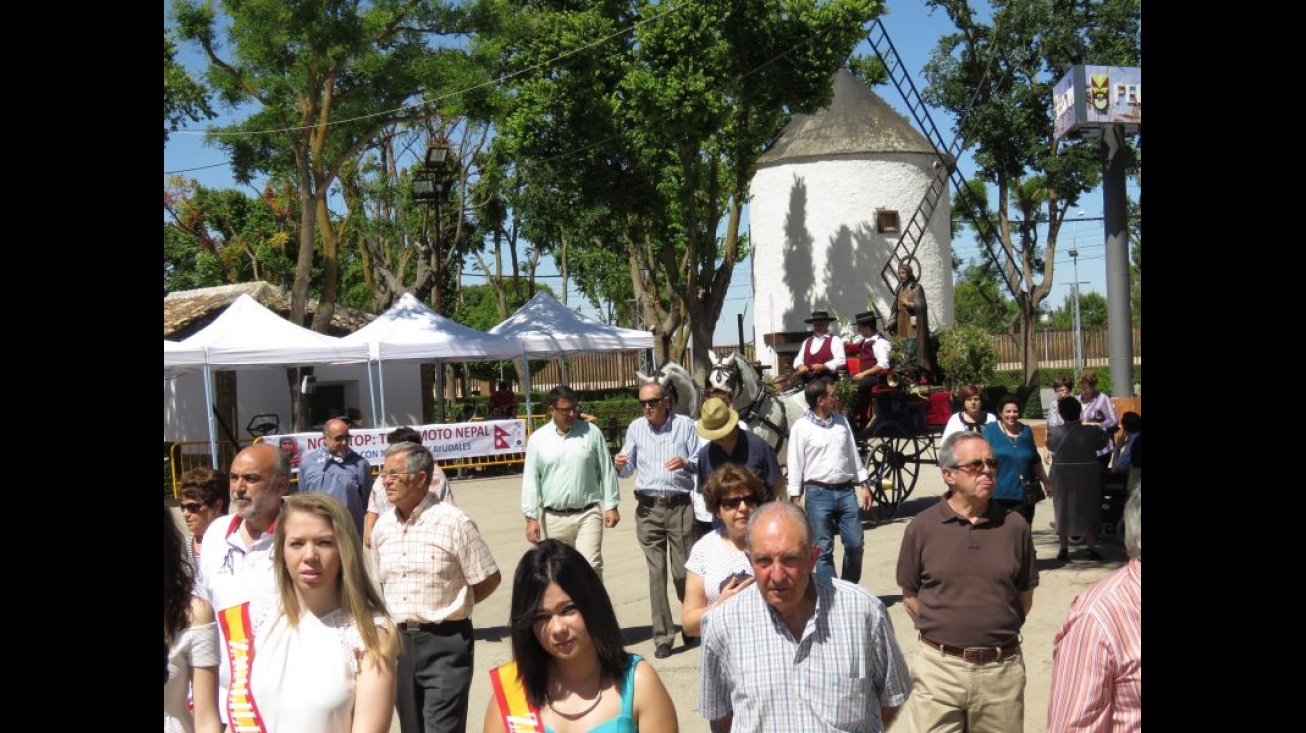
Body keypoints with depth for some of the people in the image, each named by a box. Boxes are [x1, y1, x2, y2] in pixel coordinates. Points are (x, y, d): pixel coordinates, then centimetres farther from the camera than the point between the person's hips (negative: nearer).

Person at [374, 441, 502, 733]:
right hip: (398, 641, 6)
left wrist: (446, 607, 3)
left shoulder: (454, 522, -12)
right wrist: (400, 618, 9)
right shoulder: (382, 526, 6)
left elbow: (489, 580, -7)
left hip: (445, 642, -6)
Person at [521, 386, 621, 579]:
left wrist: (611, 506, 4)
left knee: (591, 566, -12)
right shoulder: (537, 439, 1)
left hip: (588, 514, -1)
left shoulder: (592, 433, 2)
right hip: (553, 519, 1)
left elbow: (607, 471, 6)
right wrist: (531, 517, -5)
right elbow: (530, 480, 1)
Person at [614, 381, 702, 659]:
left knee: (683, 571, -1)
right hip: (648, 508, 2)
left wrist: (686, 464, -17)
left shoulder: (685, 424, 5)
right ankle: (663, 637, 7)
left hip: (680, 506, -2)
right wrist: (620, 465, -10)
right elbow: (627, 470, 13)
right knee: (656, 573, 1)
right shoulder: (636, 427, 10)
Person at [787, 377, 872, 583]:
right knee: (824, 549, 3)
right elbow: (795, 466, -5)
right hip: (818, 494, -4)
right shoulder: (801, 428, -7)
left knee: (855, 545, 7)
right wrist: (796, 498, -7)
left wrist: (863, 486, 12)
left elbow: (853, 455, 14)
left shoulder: (841, 421, 8)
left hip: (846, 491, 5)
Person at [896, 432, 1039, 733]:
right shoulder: (921, 528, -3)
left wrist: (999, 632, 7)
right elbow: (910, 596, 6)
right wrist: (940, 632, 4)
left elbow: (1025, 594, 10)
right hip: (939, 666, -1)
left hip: (1002, 668, 1)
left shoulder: (1015, 526, 1)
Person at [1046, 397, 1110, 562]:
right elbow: (1103, 443, 5)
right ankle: (1091, 548, 16)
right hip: (1087, 475, 0)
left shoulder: (1054, 433, -12)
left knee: (1063, 510, 10)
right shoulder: (1091, 431, -13)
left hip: (1062, 475, 1)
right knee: (1089, 509, 11)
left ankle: (1064, 549, 13)